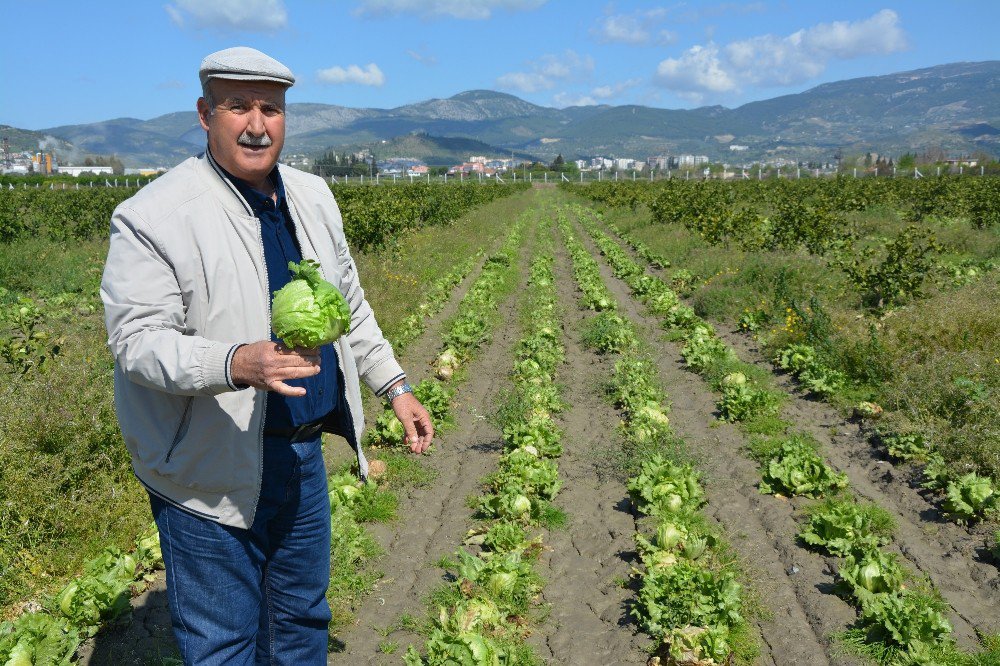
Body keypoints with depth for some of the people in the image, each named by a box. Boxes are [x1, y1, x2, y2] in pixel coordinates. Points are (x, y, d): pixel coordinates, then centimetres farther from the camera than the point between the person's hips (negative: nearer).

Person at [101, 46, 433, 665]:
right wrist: (237, 363, -37)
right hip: (214, 469, -6)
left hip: (303, 452, 6)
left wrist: (396, 386, 13)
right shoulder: (153, 215, -15)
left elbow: (349, 305, 15)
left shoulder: (313, 196, 6)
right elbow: (137, 340, -20)